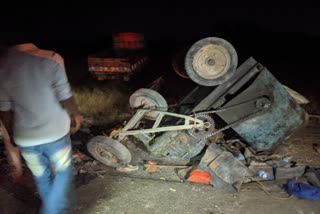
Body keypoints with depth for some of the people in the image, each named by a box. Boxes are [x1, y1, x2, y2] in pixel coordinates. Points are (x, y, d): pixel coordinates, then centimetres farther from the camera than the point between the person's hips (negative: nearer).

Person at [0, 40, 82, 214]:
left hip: (24, 137, 3)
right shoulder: (51, 59, -19)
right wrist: (76, 115, 8)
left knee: (41, 178, 25)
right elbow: (66, 98, -13)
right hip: (55, 132, -3)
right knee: (62, 173, 22)